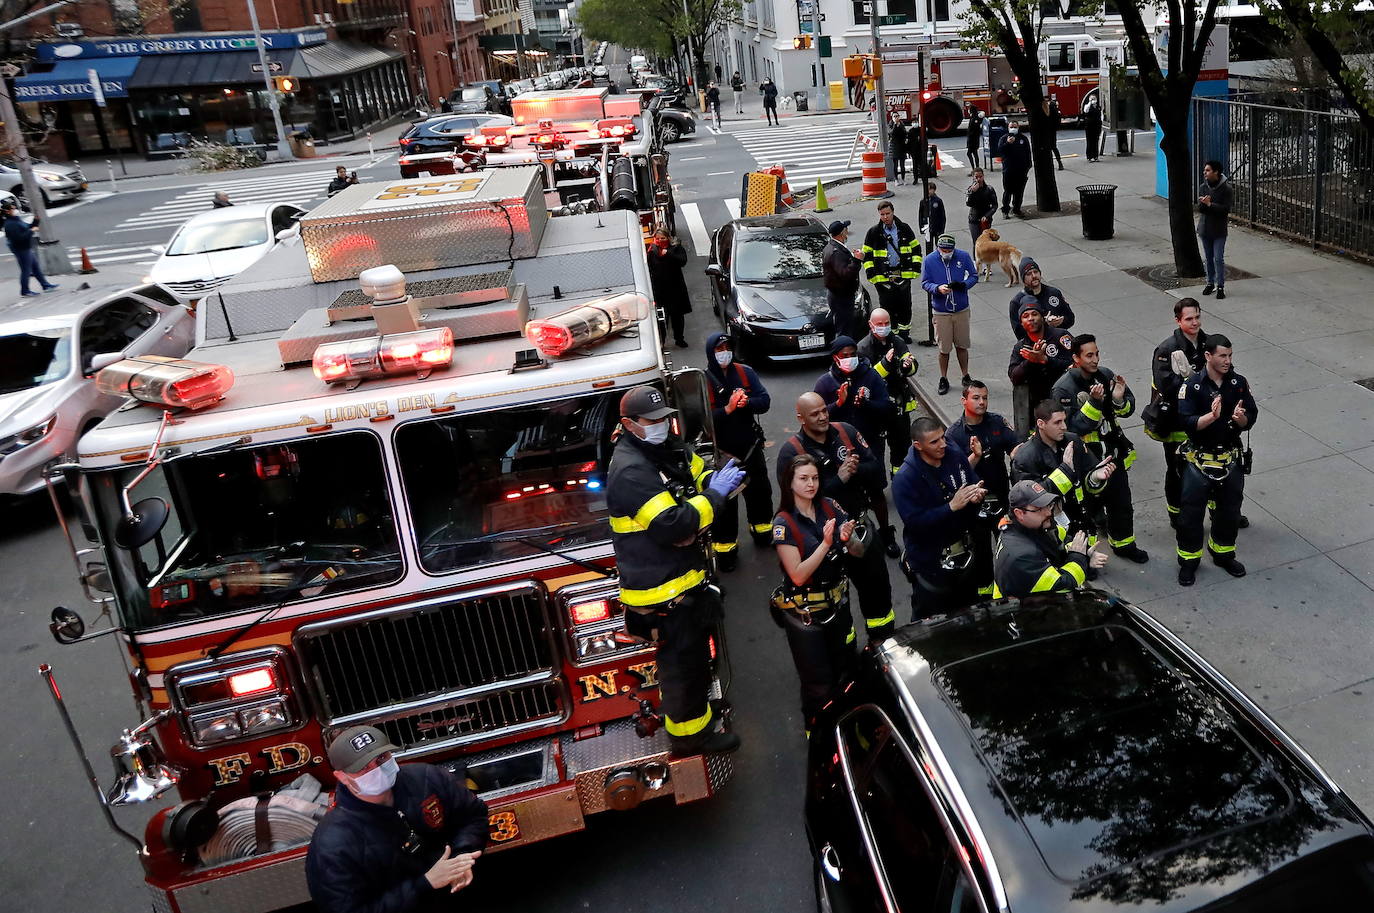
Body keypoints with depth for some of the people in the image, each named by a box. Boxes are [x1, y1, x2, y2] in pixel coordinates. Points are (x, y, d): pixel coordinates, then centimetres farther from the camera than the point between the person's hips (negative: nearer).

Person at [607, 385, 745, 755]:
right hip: (660, 592, -10)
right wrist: (715, 494, -28)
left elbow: (699, 475, 15)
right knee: (681, 660, 5)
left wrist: (719, 479, -9)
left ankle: (697, 706, 48)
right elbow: (671, 526, -33)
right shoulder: (631, 472, -27)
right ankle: (690, 734, 24)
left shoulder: (670, 448, 4)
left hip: (684, 575, 10)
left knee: (694, 650, 27)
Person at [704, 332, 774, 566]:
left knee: (760, 490, 20)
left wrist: (746, 402, -25)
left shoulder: (745, 373, -2)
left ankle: (762, 529, 43)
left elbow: (765, 401, -6)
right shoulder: (703, 380, -13)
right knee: (724, 499, 3)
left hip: (750, 445, 4)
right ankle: (724, 546, 16)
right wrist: (728, 408, -29)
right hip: (722, 451, -4)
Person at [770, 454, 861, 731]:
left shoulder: (830, 507, -4)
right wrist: (826, 543, -29)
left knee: (845, 668, 17)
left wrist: (848, 540, -22)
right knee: (818, 681, 7)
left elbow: (859, 553, -1)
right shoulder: (784, 523, -16)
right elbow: (798, 575, -22)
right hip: (804, 612, -4)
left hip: (837, 603, 5)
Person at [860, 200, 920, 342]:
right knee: (887, 307, 1)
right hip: (883, 277, -2)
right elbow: (867, 255, 4)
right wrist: (871, 274, -5)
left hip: (904, 275, 2)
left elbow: (916, 248, 12)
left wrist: (916, 268, 3)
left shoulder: (905, 229, 5)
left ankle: (904, 333, 23)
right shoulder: (874, 232, 0)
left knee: (905, 306, 8)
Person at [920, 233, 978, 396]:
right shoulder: (929, 261, -8)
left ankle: (965, 376, 28)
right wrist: (938, 288, -23)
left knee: (962, 346, 11)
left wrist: (963, 284, -18)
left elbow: (974, 276, 3)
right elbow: (924, 283, -2)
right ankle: (944, 379, 22)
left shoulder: (963, 256, -5)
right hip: (941, 311, -1)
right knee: (944, 349, 4)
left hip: (962, 309, 1)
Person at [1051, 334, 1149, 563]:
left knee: (1121, 500, 20)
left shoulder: (1105, 375, 0)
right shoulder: (1063, 388, -18)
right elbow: (1074, 427, -22)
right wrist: (1094, 402, -31)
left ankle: (1123, 543, 42)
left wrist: (1120, 400, -17)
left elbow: (1128, 410, 5)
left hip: (1113, 450, 6)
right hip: (1086, 458, -6)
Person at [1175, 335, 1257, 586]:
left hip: (1231, 459, 4)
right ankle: (1189, 560, 19)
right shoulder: (1192, 386, -12)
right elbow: (1186, 423, -18)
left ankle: (1222, 553, 37)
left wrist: (1240, 417, -22)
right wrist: (1212, 416, -34)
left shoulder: (1239, 383, -1)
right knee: (1191, 511, 3)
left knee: (1230, 509, 16)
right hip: (1200, 460, -4)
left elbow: (1250, 419, 0)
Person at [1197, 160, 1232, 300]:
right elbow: (1200, 208, -4)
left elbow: (1226, 209, -16)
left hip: (1219, 229, -5)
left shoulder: (1226, 188, -10)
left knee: (1219, 258, -6)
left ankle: (1220, 286, 0)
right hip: (1205, 228, 5)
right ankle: (1210, 283, 25)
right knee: (1208, 258, 13)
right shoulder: (1203, 187, 3)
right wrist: (1204, 203, -26)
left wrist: (1210, 204, -21)